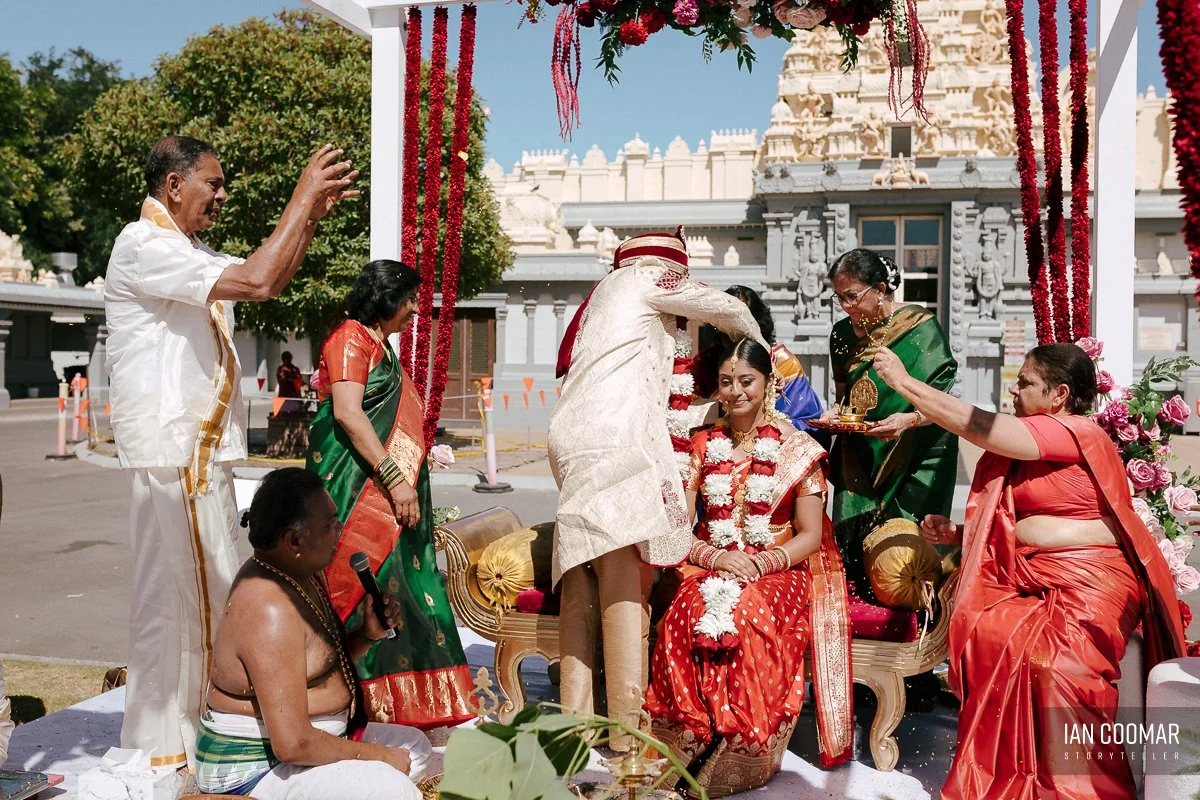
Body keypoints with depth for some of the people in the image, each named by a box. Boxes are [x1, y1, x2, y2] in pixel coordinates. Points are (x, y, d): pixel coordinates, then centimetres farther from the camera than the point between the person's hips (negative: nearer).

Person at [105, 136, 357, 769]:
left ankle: (191, 725, 26)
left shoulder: (186, 251, 18)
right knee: (173, 592, -3)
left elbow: (269, 278, 22)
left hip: (202, 449, 10)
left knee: (209, 594, 14)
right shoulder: (144, 247, -14)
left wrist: (314, 212, 11)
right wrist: (303, 196, -15)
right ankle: (161, 746, 8)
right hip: (172, 451, -10)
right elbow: (257, 281, -23)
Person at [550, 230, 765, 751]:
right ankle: (627, 726, -9)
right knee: (625, 581, -10)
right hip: (614, 442, -9)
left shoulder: (604, 297, 31)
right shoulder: (646, 278, 8)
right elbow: (728, 309, 11)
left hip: (572, 442, 9)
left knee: (582, 584, 6)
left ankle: (575, 714, 7)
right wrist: (758, 345, 30)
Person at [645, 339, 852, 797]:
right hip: (710, 566, 2)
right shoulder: (703, 446, 11)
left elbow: (810, 536, 3)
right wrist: (717, 557, -13)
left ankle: (742, 757, -20)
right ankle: (691, 746, -19)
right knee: (688, 616, -32)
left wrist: (761, 564, -15)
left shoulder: (797, 449, 5)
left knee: (749, 619, -35)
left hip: (777, 570, -2)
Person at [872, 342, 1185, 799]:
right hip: (1029, 580, 8)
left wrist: (903, 381, -8)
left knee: (1053, 660, -29)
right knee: (983, 630, -18)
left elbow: (977, 425, -15)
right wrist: (957, 532, 12)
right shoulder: (1023, 452, 18)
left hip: (1090, 581, -7)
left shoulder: (1075, 432, -9)